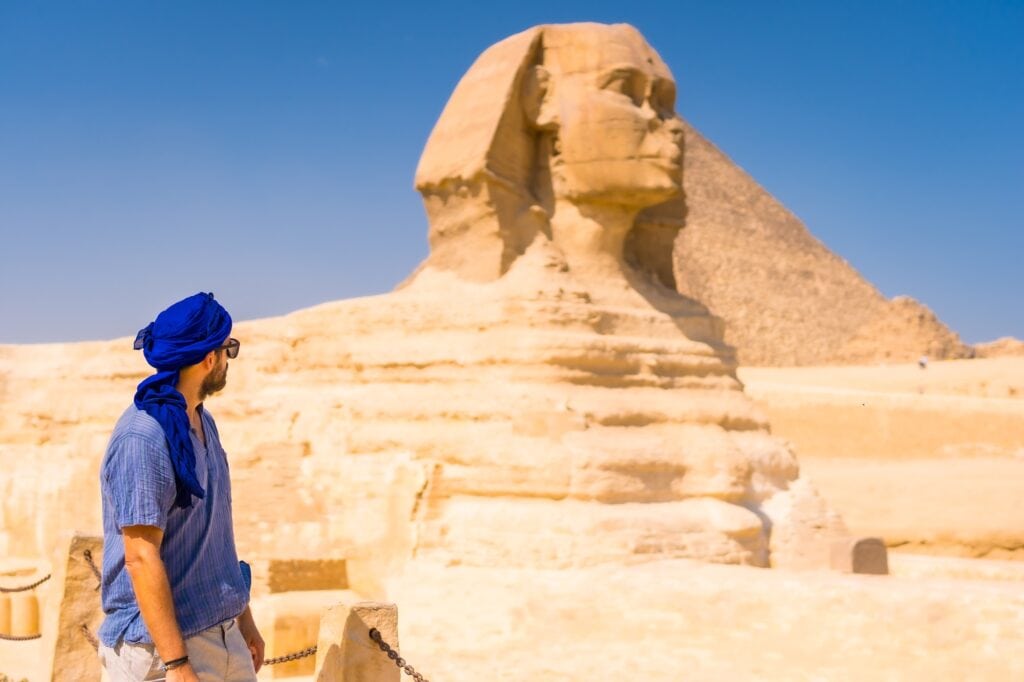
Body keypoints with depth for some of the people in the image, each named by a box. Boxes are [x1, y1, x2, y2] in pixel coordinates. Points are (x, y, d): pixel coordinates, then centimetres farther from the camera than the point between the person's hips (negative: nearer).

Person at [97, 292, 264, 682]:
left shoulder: (203, 422, 11)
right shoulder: (143, 438, -18)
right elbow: (142, 558, -22)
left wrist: (242, 616, 21)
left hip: (223, 635, 8)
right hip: (159, 646, -8)